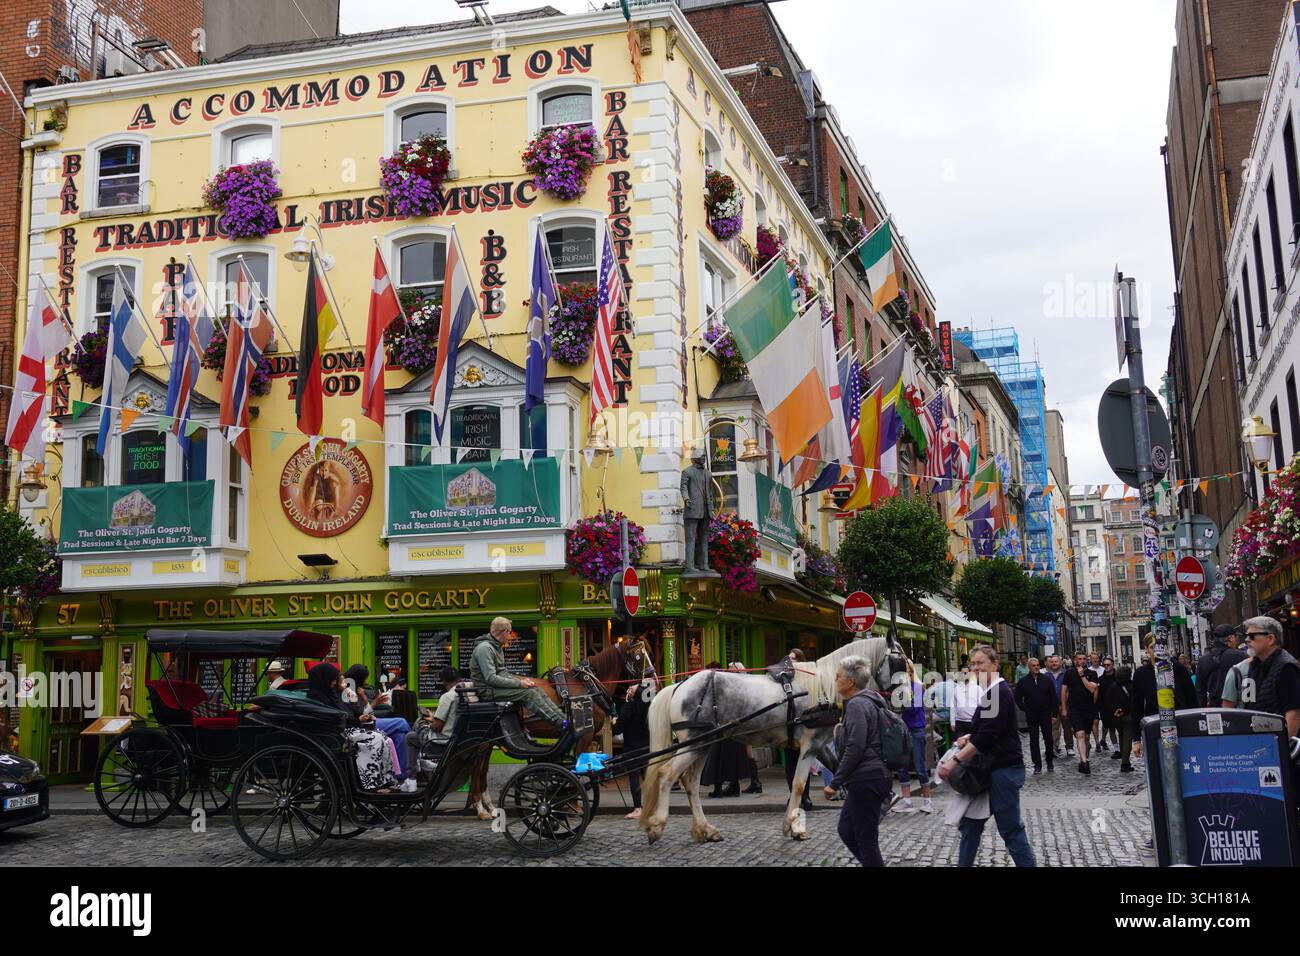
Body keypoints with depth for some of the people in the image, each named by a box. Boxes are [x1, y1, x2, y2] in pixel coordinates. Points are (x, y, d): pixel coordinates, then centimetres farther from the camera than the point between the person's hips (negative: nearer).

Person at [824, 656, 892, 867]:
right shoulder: (868, 701, 15)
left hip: (866, 780, -10)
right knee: (846, 830, 17)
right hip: (871, 778, 10)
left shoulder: (856, 705, -16)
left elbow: (854, 749, -23)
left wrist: (835, 783, -19)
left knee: (865, 839, -3)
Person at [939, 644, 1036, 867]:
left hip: (1004, 769, -10)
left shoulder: (999, 692, -17)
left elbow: (987, 735, -24)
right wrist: (969, 737, 8)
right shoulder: (990, 692, 14)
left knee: (1010, 828, -4)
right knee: (970, 823, 13)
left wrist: (956, 761, -25)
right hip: (990, 768, 10)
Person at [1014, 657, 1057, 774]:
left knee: (1048, 739, 3)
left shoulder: (1047, 679, 3)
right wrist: (1025, 709, -4)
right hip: (1031, 715, 0)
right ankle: (1037, 765, 5)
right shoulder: (1023, 681, 1)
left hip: (1046, 714, 0)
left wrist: (1053, 712, -3)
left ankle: (1049, 762, 18)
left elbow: (1053, 697, 4)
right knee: (1034, 740, 0)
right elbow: (1017, 698, 6)